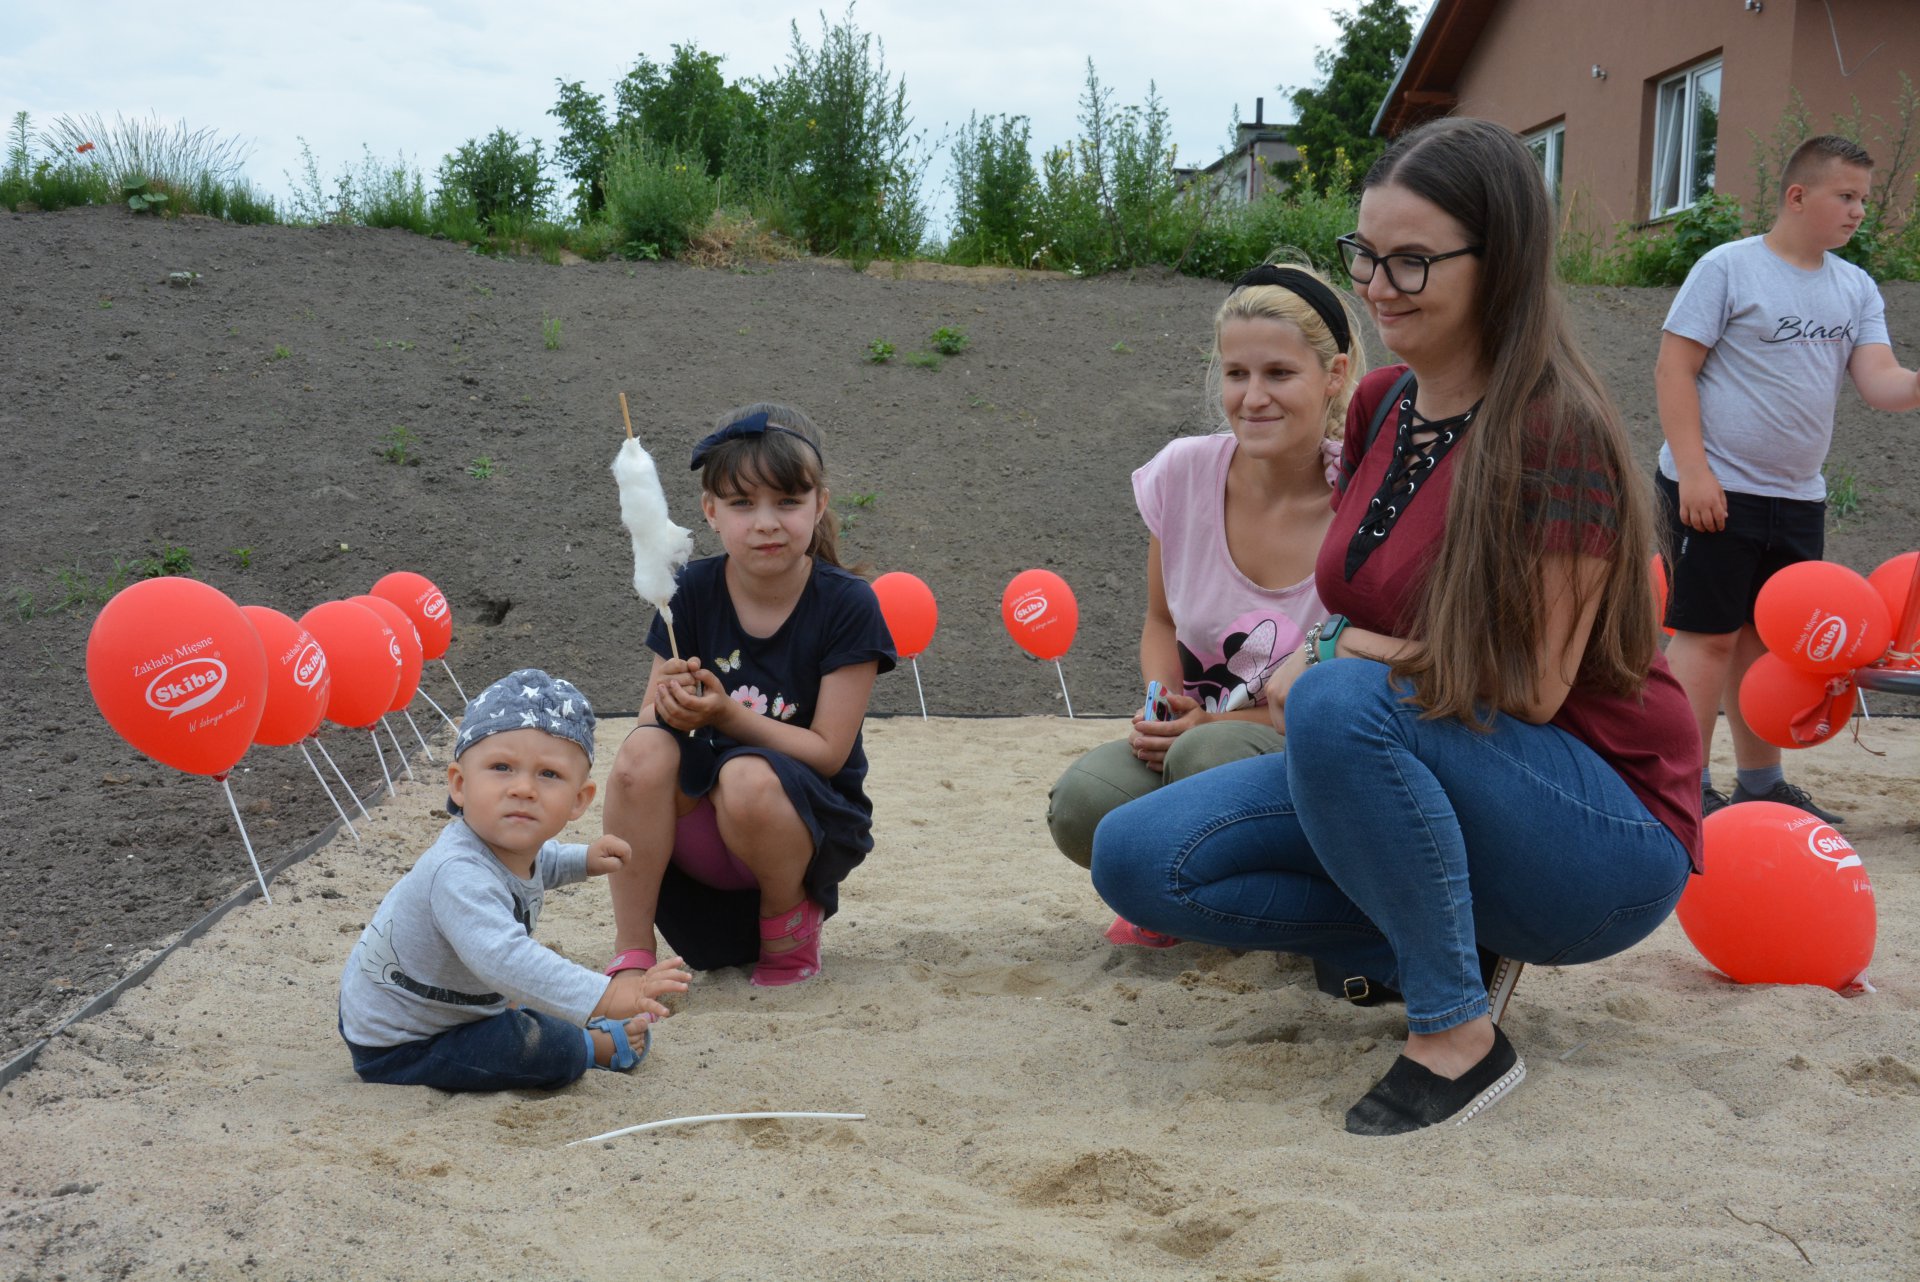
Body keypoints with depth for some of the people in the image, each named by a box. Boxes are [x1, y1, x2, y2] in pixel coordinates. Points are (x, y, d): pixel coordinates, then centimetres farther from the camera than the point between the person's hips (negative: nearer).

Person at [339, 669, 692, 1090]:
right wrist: (604, 996, -61)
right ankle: (597, 1044, 4)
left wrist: (584, 859, 8)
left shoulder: (507, 844, -8)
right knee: (536, 1047, -21)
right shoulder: (459, 875, -39)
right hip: (395, 1050, -10)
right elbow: (502, 958, -55)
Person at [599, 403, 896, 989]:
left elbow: (828, 752, -13)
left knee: (748, 777, -35)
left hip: (816, 825, -3)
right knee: (643, 752, -27)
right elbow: (652, 715, 0)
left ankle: (790, 922, -4)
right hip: (702, 832, 3)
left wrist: (728, 713, -26)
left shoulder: (847, 605, -12)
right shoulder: (693, 592, -2)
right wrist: (670, 705, -24)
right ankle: (631, 956, -16)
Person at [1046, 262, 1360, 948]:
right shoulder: (1183, 473, -6)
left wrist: (1211, 723, -22)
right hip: (1194, 732, 3)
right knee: (1083, 802, -27)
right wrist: (1163, 708, -11)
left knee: (1210, 754, -35)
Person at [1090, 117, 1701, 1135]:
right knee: (1135, 858, -9)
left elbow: (1532, 686, -18)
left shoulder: (1555, 433, -18)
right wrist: (1312, 660, -2)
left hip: (1606, 842, -7)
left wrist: (1334, 654, -13)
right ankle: (1445, 940, 1)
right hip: (1416, 790, 7)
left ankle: (1460, 1035, -18)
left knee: (1343, 701, -36)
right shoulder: (1383, 404, 5)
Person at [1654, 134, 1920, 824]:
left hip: (1797, 497, 6)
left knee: (1769, 638, 13)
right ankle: (1689, 788, 1)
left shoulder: (1857, 288, 11)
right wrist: (1694, 470, -18)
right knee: (1708, 635, -5)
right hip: (1715, 491, -6)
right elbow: (1674, 368, -11)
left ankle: (1760, 782, 23)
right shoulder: (1728, 267, -6)